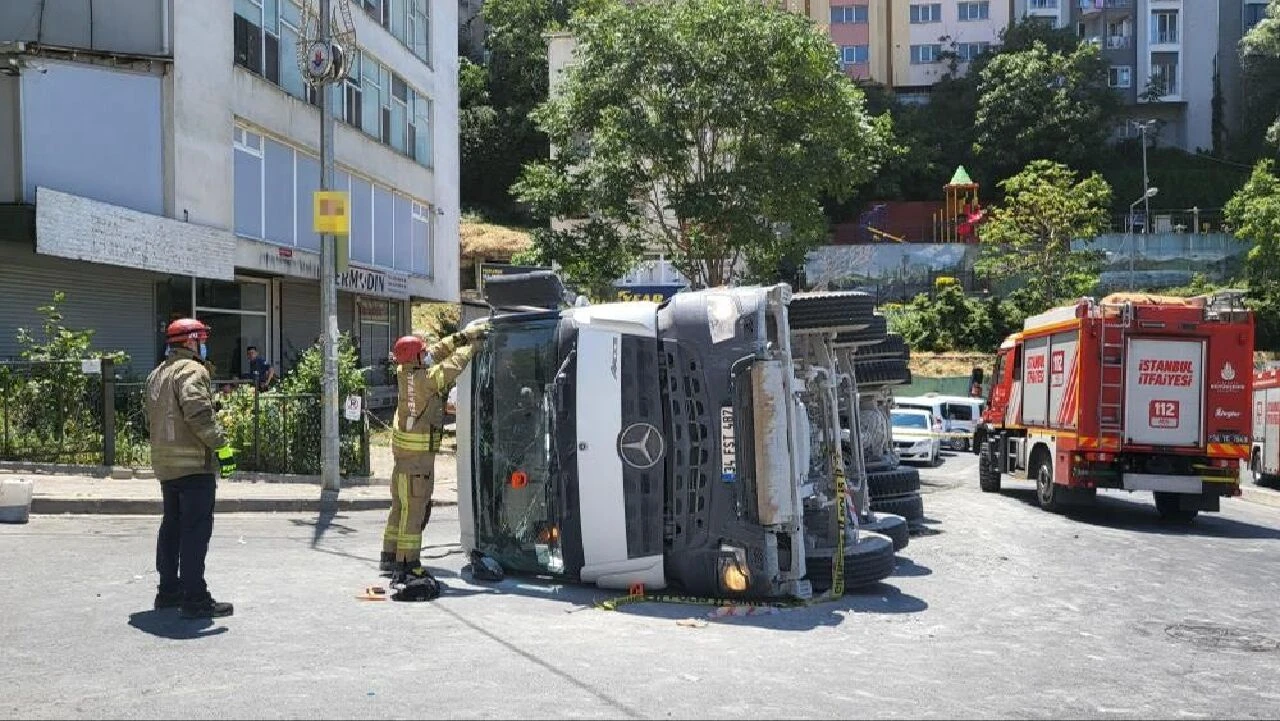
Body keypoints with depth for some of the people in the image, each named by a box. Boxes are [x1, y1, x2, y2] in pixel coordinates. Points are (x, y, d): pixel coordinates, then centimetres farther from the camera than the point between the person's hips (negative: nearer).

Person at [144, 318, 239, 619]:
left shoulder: (156, 374, 18)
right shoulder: (192, 370, -12)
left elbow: (152, 417, 20)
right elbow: (198, 412, -25)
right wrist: (222, 446, -23)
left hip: (164, 463, 10)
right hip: (193, 463, -10)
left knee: (172, 525, 18)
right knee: (196, 529, -8)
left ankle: (168, 590, 26)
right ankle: (195, 599, -8)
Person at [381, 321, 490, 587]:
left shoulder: (405, 373, 4)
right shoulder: (426, 378, -19)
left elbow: (437, 352, 12)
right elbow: (454, 365, -11)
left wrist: (463, 335, 9)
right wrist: (470, 344, 5)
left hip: (403, 450, 9)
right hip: (418, 454, -9)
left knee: (401, 505, 18)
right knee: (414, 508, -5)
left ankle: (390, 556, 26)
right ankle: (407, 565, -3)